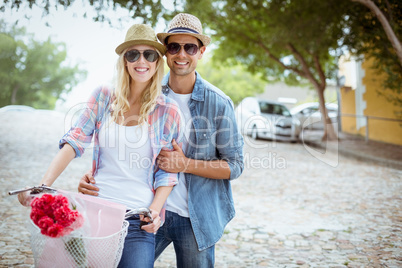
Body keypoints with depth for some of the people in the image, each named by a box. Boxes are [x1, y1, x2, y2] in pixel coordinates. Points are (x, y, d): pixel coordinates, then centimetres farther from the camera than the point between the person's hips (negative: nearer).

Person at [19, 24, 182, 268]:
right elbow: (74, 142, 0)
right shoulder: (103, 97, 4)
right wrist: (43, 186, -12)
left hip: (138, 220, -1)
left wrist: (155, 209, -11)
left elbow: (168, 170, 4)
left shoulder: (167, 111, 0)